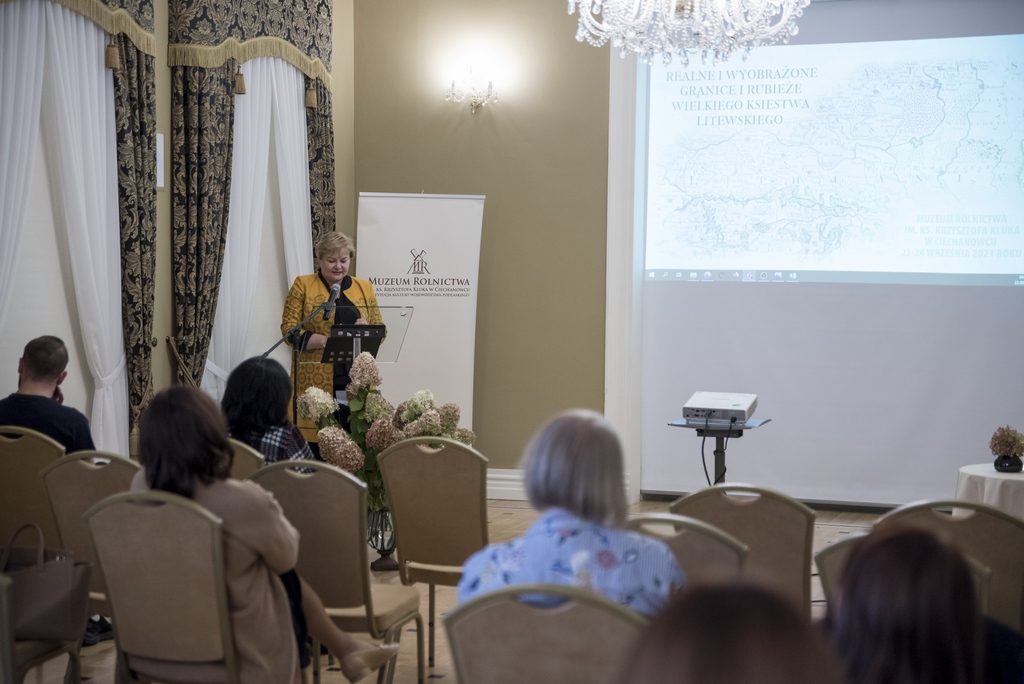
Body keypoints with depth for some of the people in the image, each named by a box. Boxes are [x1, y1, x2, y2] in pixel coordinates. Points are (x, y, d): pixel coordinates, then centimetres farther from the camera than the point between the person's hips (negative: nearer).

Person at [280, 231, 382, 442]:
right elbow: (289, 329, -2)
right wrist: (325, 340, -17)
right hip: (315, 381, -3)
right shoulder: (303, 285, 5)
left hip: (356, 381, 3)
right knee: (314, 435, -7)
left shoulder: (364, 288, 14)